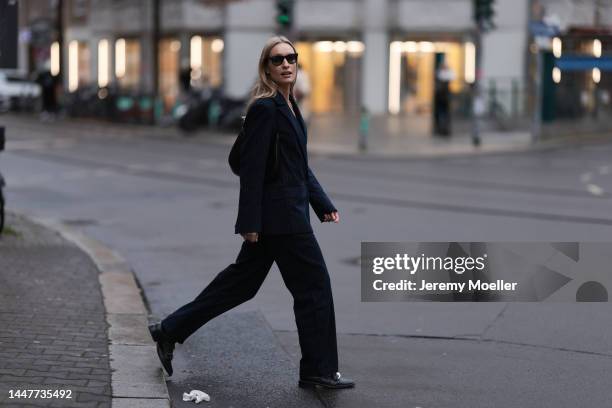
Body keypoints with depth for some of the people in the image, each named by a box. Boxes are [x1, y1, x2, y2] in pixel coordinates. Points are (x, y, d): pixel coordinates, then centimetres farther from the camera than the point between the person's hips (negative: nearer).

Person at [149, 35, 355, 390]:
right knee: (314, 286, -1)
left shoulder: (290, 107, 15)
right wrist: (250, 222, -20)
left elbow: (301, 165, 20)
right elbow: (252, 167, -18)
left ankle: (170, 331, 22)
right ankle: (318, 370, 11)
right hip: (278, 215, -10)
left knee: (240, 283, 15)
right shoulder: (265, 108, -14)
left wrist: (324, 204, 15)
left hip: (287, 213, 10)